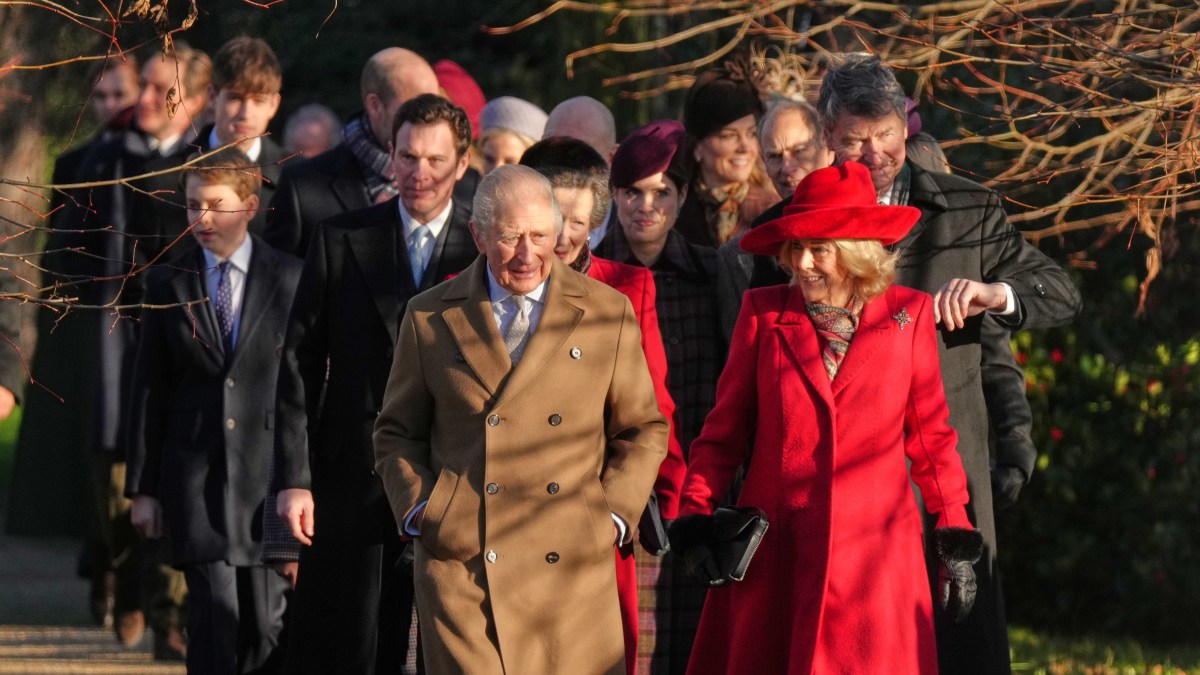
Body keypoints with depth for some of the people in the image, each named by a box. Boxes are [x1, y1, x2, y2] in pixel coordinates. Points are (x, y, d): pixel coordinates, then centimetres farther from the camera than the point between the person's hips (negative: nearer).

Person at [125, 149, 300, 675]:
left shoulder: (291, 280, 2)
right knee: (214, 614, -7)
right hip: (196, 471, 0)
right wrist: (142, 487, 6)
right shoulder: (168, 285, 6)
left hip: (269, 469, 0)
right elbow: (149, 392, 8)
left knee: (268, 621, 3)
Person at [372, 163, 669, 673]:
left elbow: (642, 430, 13)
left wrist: (613, 516, 1)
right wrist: (419, 511, 1)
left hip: (574, 568, 1)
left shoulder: (608, 314, 7)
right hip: (462, 566, 0)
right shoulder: (429, 318, 7)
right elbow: (397, 432, 16)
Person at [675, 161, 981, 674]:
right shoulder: (764, 313, 4)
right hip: (776, 550, 1)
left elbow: (930, 433, 10)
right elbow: (724, 429, 6)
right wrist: (695, 516, -6)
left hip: (874, 551, -1)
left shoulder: (908, 315, 4)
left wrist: (956, 534, 6)